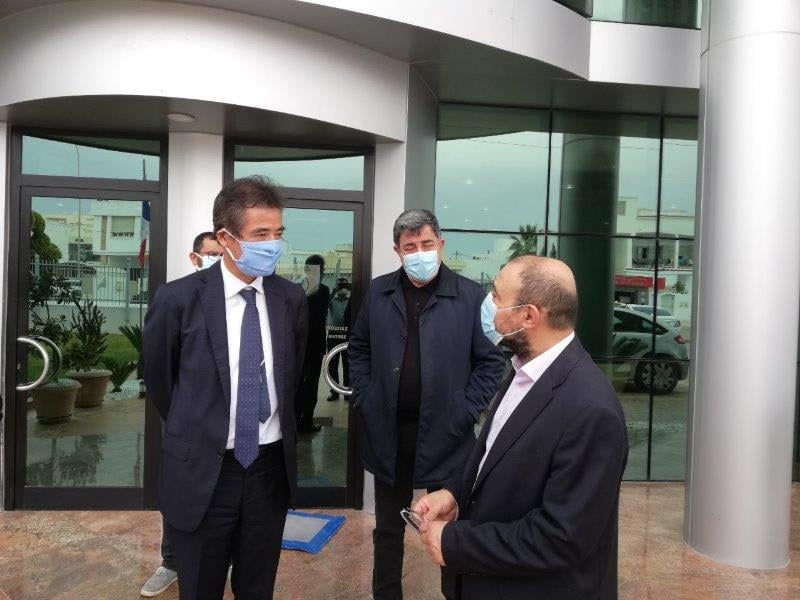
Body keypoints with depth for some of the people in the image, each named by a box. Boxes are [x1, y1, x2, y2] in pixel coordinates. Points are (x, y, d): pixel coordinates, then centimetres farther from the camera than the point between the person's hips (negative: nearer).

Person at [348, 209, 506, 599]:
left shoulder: (470, 295, -7)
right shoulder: (379, 292, 2)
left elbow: (491, 360, -4)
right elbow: (359, 348, 12)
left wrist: (466, 412, -10)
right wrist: (364, 399, 3)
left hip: (445, 434, -2)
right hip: (388, 432, 3)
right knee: (388, 529, 19)